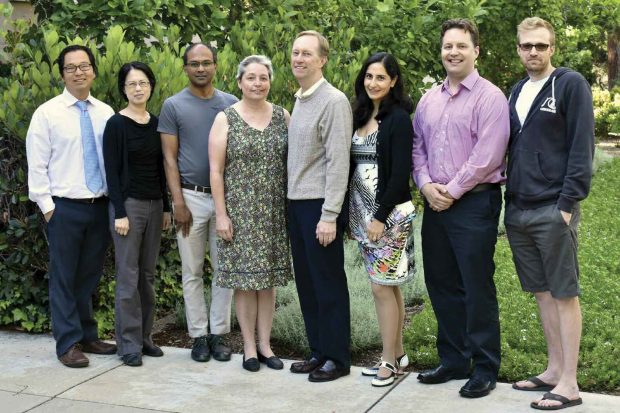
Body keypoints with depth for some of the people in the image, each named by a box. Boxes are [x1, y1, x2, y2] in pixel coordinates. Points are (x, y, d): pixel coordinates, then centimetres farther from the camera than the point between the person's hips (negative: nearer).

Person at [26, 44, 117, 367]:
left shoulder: (105, 112, 8)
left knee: (90, 277, 13)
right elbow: (37, 165, -4)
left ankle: (87, 336, 25)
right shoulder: (47, 113, -3)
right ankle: (68, 344, 11)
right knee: (64, 278, 2)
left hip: (100, 206, 4)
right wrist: (47, 206, -8)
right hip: (65, 207, -4)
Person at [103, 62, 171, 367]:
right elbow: (112, 172, -10)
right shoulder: (116, 125, -7)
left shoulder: (156, 124, 9)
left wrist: (166, 207, 12)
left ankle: (144, 336, 20)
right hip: (129, 204, -6)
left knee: (148, 275, 11)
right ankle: (129, 343, 6)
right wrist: (119, 213, -15)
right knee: (128, 277, -2)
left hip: (155, 204, 6)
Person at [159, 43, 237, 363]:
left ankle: (219, 333, 14)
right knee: (192, 272, 4)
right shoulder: (173, 106, 0)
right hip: (191, 195, -2)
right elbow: (170, 157, -2)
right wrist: (178, 201, -9)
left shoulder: (231, 104, 7)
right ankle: (198, 335, 13)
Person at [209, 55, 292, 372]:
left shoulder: (282, 117, 7)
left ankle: (265, 344, 18)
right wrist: (221, 214, -8)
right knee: (244, 280, 1)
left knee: (268, 279, 8)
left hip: (274, 212, 3)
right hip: (239, 211, -3)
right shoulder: (225, 119, -2)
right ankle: (249, 346, 12)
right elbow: (216, 171, -4)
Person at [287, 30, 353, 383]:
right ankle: (318, 351, 24)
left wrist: (329, 215, -20)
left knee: (329, 284, 1)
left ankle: (337, 358, 12)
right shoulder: (299, 100, 14)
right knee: (306, 282, 13)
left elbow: (338, 162, -17)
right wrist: (293, 202, 9)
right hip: (296, 203, 8)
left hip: (320, 205, -8)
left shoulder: (334, 101, -12)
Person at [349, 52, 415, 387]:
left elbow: (400, 173, -15)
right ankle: (397, 353, 21)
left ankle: (389, 360, 6)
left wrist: (381, 217, -18)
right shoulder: (360, 117, 12)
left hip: (388, 212, -7)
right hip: (362, 210, 7)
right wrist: (353, 213, 9)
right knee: (388, 285, 12)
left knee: (382, 286, -5)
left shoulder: (398, 118, -10)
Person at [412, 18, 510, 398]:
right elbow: (417, 147, 14)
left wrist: (451, 191, -13)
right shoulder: (429, 100, 13)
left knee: (477, 288, -2)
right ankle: (453, 361, 26)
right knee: (441, 284, 13)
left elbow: (487, 156, -16)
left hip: (474, 202, -7)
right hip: (435, 204, 7)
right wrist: (426, 185, -3)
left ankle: (485, 369, 10)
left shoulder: (489, 97, -8)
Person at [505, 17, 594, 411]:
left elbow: (582, 146, -10)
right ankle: (554, 370, 22)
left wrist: (568, 202, -16)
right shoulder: (517, 91, 15)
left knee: (564, 294, -1)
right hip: (519, 211, 7)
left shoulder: (571, 84, -4)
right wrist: (508, 198, 11)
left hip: (553, 210, -6)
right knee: (543, 293, 12)